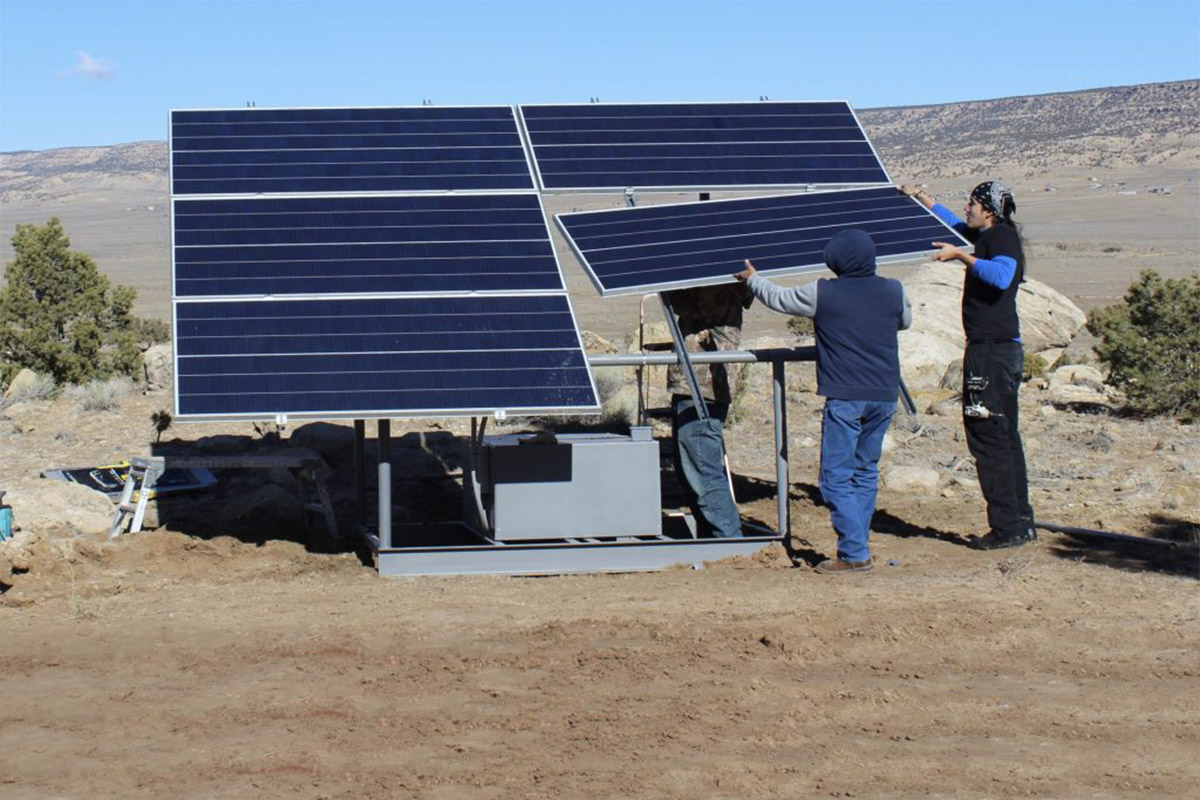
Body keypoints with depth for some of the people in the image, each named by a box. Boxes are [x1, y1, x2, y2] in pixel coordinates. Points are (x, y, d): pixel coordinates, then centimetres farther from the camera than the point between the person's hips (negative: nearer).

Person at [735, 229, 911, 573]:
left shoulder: (822, 294, -6)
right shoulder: (892, 291, 4)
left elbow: (778, 298, 10)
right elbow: (906, 320, 26)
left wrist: (753, 279, 29)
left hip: (845, 397, -5)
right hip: (885, 396, 5)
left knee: (837, 476, -2)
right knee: (865, 472, 15)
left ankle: (854, 554, -8)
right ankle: (856, 546, 16)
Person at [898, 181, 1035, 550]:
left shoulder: (1003, 236, -11)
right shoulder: (985, 235, 18)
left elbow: (1001, 275, -31)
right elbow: (952, 222, 38)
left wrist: (960, 255, -26)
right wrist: (919, 196, 44)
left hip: (992, 349, -11)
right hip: (1002, 349, 11)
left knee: (987, 436, -9)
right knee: (1004, 437, 14)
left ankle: (1008, 526, -8)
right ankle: (1020, 522, 19)